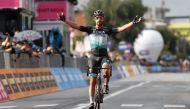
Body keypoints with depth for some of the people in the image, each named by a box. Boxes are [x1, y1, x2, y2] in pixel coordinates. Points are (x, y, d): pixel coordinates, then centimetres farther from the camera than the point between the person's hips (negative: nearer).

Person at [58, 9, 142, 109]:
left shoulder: (107, 30, 2)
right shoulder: (90, 29, 2)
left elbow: (121, 29, -7)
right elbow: (76, 26, -5)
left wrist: (133, 23, -18)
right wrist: (65, 20, -16)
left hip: (104, 56, -1)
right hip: (93, 56, 1)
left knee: (106, 70, -34)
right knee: (92, 81, 2)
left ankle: (106, 84, -5)